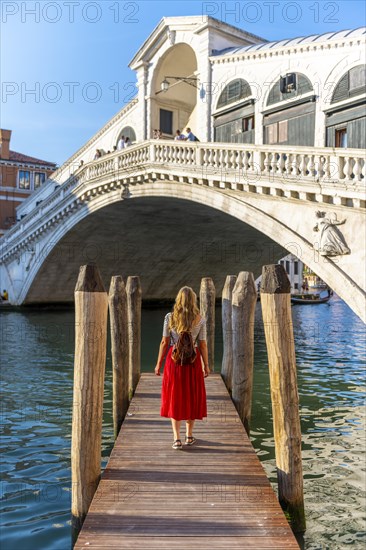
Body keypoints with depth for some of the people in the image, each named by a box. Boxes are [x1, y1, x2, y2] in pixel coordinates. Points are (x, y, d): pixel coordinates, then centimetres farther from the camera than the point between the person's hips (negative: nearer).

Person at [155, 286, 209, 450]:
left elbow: (164, 342, -6)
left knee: (175, 397, 10)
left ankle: (177, 438, 6)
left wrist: (158, 363, 3)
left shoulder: (169, 317, -7)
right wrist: (206, 365, 6)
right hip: (193, 359, 1)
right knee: (192, 396, 16)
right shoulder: (200, 320, -6)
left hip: (174, 359, 0)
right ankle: (189, 435, 27)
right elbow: (202, 344, -4)